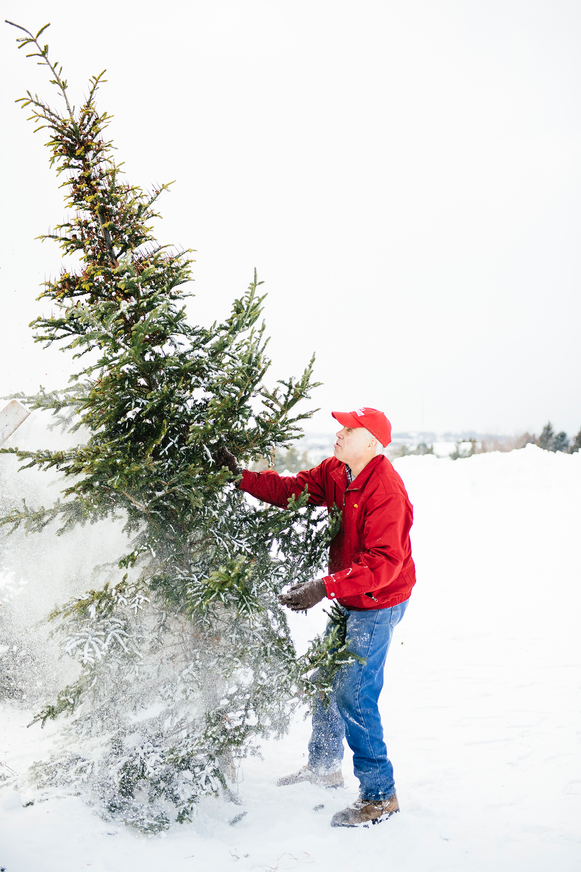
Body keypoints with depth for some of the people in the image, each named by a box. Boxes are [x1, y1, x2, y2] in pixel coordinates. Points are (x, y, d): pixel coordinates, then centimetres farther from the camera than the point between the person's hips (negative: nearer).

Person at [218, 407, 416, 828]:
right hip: (349, 600, 9)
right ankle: (325, 766, 39)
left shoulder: (386, 491, -28)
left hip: (378, 605, -9)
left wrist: (324, 588, -39)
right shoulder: (335, 472, 0)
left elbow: (383, 562, -33)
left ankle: (380, 796, 3)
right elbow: (292, 489, 2)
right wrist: (242, 477, -11)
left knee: (354, 696, -10)